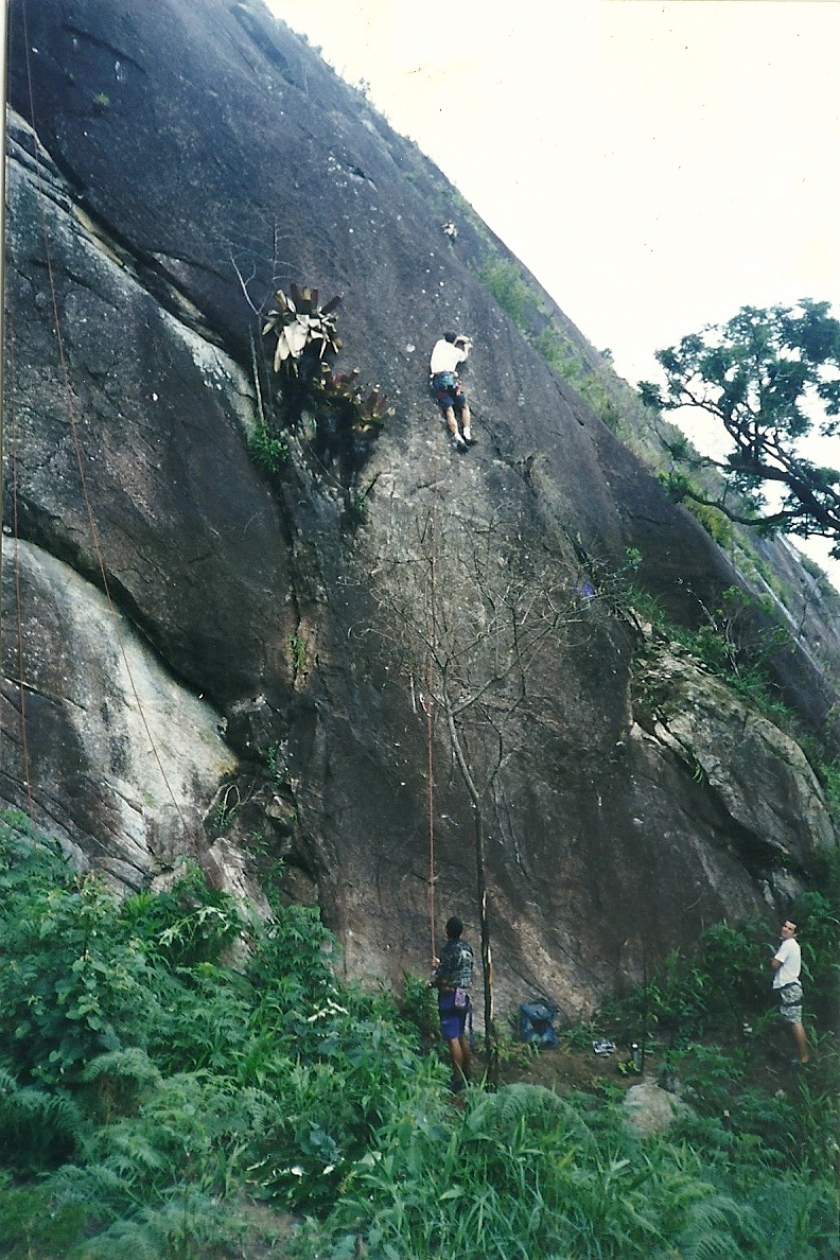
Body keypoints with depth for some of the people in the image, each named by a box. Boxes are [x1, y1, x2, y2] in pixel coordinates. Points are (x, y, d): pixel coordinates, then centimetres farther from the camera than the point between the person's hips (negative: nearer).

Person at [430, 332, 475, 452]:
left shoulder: (440, 343, 18)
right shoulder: (457, 351, 13)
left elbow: (447, 339, 44)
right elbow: (464, 356, 38)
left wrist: (459, 338, 53)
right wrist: (466, 346, 55)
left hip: (437, 380, 2)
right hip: (449, 378, -2)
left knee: (448, 410, -6)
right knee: (464, 406, 9)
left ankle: (457, 437, -22)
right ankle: (466, 433, -8)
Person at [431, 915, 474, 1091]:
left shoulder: (448, 951, -18)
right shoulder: (467, 947, 5)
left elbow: (443, 980, -19)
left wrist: (433, 982, 4)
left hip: (450, 997, -8)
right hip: (465, 997, 8)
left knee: (453, 1038, -2)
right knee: (464, 1037, 16)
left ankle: (458, 1078, 1)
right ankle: (468, 1074, 24)